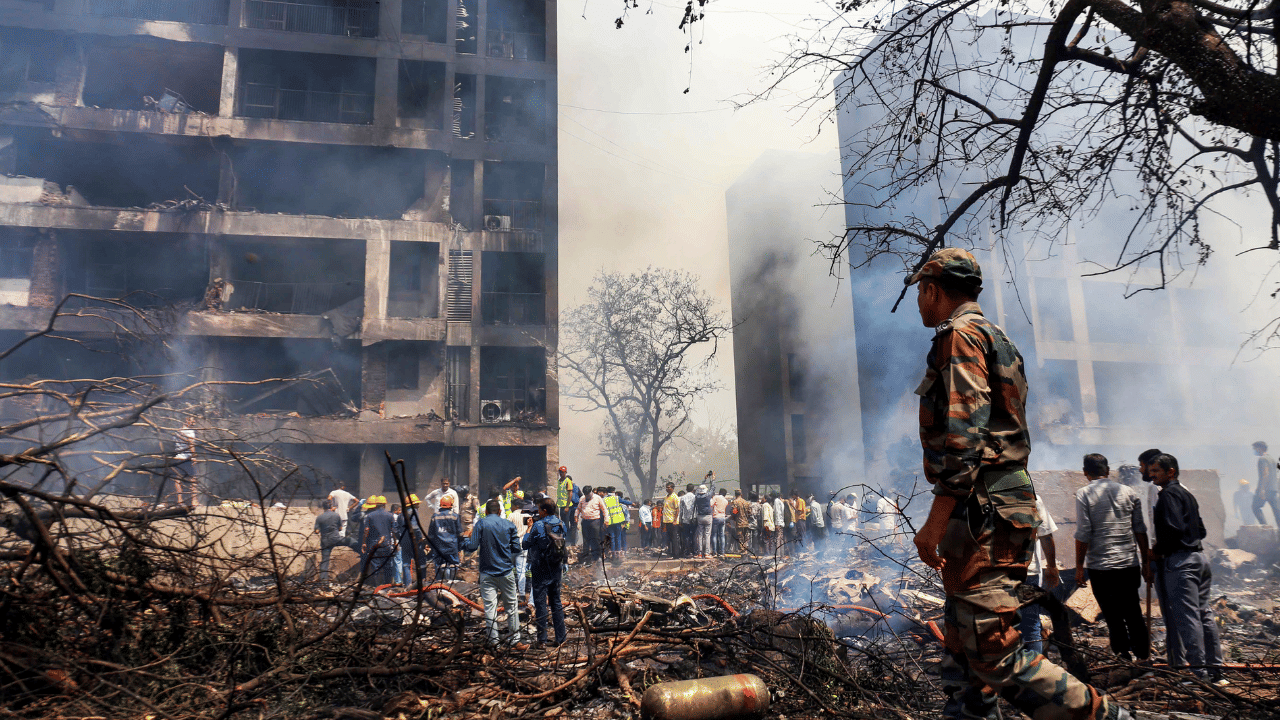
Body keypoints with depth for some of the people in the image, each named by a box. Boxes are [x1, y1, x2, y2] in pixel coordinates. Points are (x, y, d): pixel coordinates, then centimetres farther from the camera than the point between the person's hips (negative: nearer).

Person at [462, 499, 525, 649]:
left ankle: (493, 641, 5)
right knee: (511, 606, 9)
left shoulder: (481, 524, -5)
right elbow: (517, 548, 3)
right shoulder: (508, 524, 2)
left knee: (490, 607, 3)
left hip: (487, 573, -1)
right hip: (506, 572, 2)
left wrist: (465, 541, 11)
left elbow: (472, 547, -10)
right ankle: (514, 640, 12)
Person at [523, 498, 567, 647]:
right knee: (556, 602, 13)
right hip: (556, 569, 6)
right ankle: (560, 638, 15)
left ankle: (542, 639, 6)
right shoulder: (560, 524, 1)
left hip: (540, 570, -5)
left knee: (540, 603, 3)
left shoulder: (538, 525, -16)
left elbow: (525, 545, -9)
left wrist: (528, 530, 5)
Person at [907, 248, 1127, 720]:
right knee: (963, 652, 11)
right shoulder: (997, 340, 23)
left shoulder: (959, 336, -9)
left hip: (980, 511, -11)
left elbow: (964, 434, -20)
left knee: (997, 656, -9)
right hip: (1005, 505, 11)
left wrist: (935, 522, -20)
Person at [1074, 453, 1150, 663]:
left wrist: (1079, 567, -4)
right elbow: (1140, 530, 7)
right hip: (1130, 564, 4)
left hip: (1100, 566, -4)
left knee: (1113, 616, 4)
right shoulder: (1129, 492, 5)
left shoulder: (1084, 494, -7)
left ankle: (1124, 658, 6)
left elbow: (1083, 534, -10)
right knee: (1133, 612, 17)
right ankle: (1143, 655, 23)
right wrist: (1144, 562, 15)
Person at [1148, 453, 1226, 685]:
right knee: (1205, 614, 12)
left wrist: (1157, 551, -10)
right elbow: (1201, 530, 21)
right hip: (1199, 557, 10)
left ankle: (1199, 672, -5)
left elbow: (1174, 528, -21)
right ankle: (1215, 671, 17)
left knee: (1187, 616, -7)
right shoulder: (1186, 493, 19)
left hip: (1180, 561, -10)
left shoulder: (1169, 494, -11)